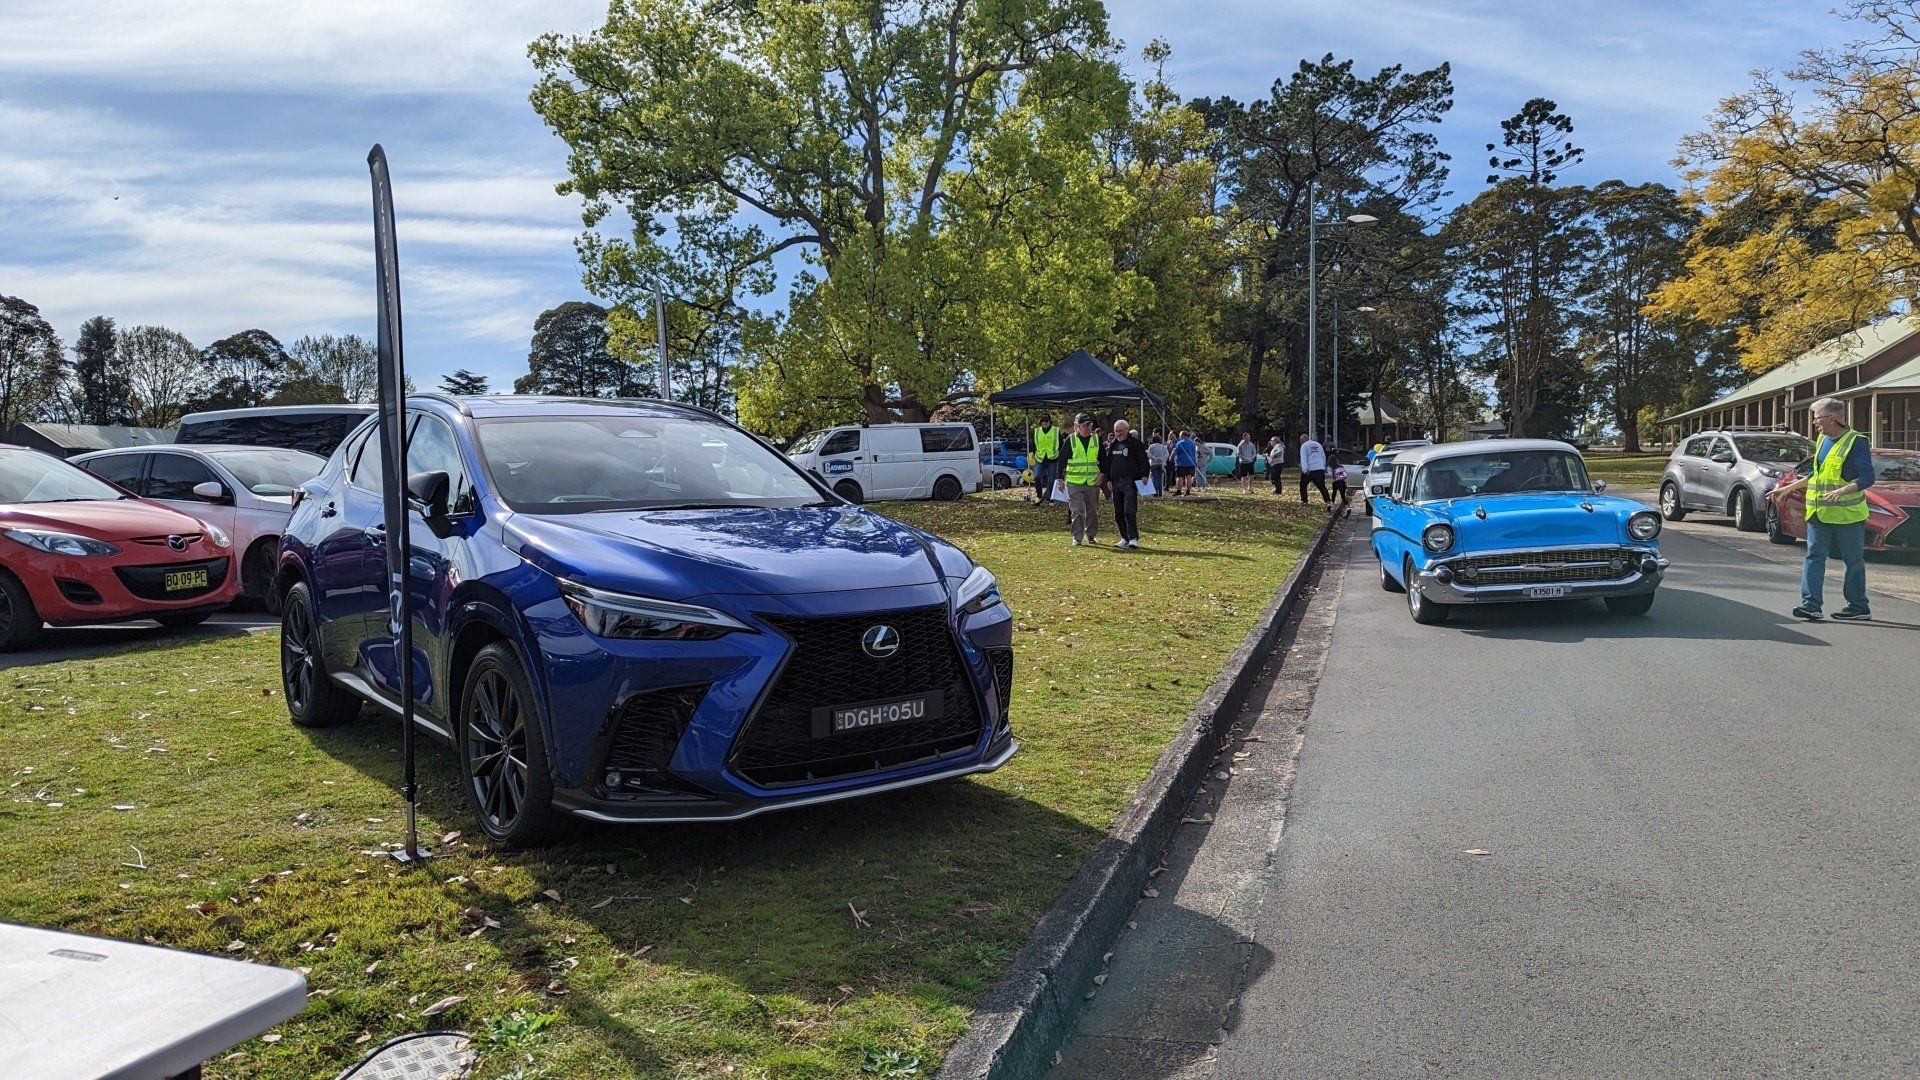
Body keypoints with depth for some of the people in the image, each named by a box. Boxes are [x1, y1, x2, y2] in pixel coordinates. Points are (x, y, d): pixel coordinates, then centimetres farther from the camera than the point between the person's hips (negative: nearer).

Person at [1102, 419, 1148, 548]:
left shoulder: (1135, 443, -1)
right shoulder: (1112, 445, 17)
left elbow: (1143, 460, -3)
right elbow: (1107, 463, 23)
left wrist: (1144, 476, -14)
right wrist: (1108, 480, 16)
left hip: (1130, 482, -6)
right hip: (1116, 483, 6)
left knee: (1129, 511, -14)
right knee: (1118, 513, 6)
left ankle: (1134, 538, -9)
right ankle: (1125, 538, 14)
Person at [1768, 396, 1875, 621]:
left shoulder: (1856, 442, -11)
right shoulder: (1823, 440, 14)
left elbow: (1867, 478, -16)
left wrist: (1842, 491, -31)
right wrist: (1787, 488, 22)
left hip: (1847, 514, -7)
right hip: (1818, 512, 7)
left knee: (1853, 561, 4)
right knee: (1814, 556, -2)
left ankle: (1858, 607, 13)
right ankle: (1811, 604, -5)